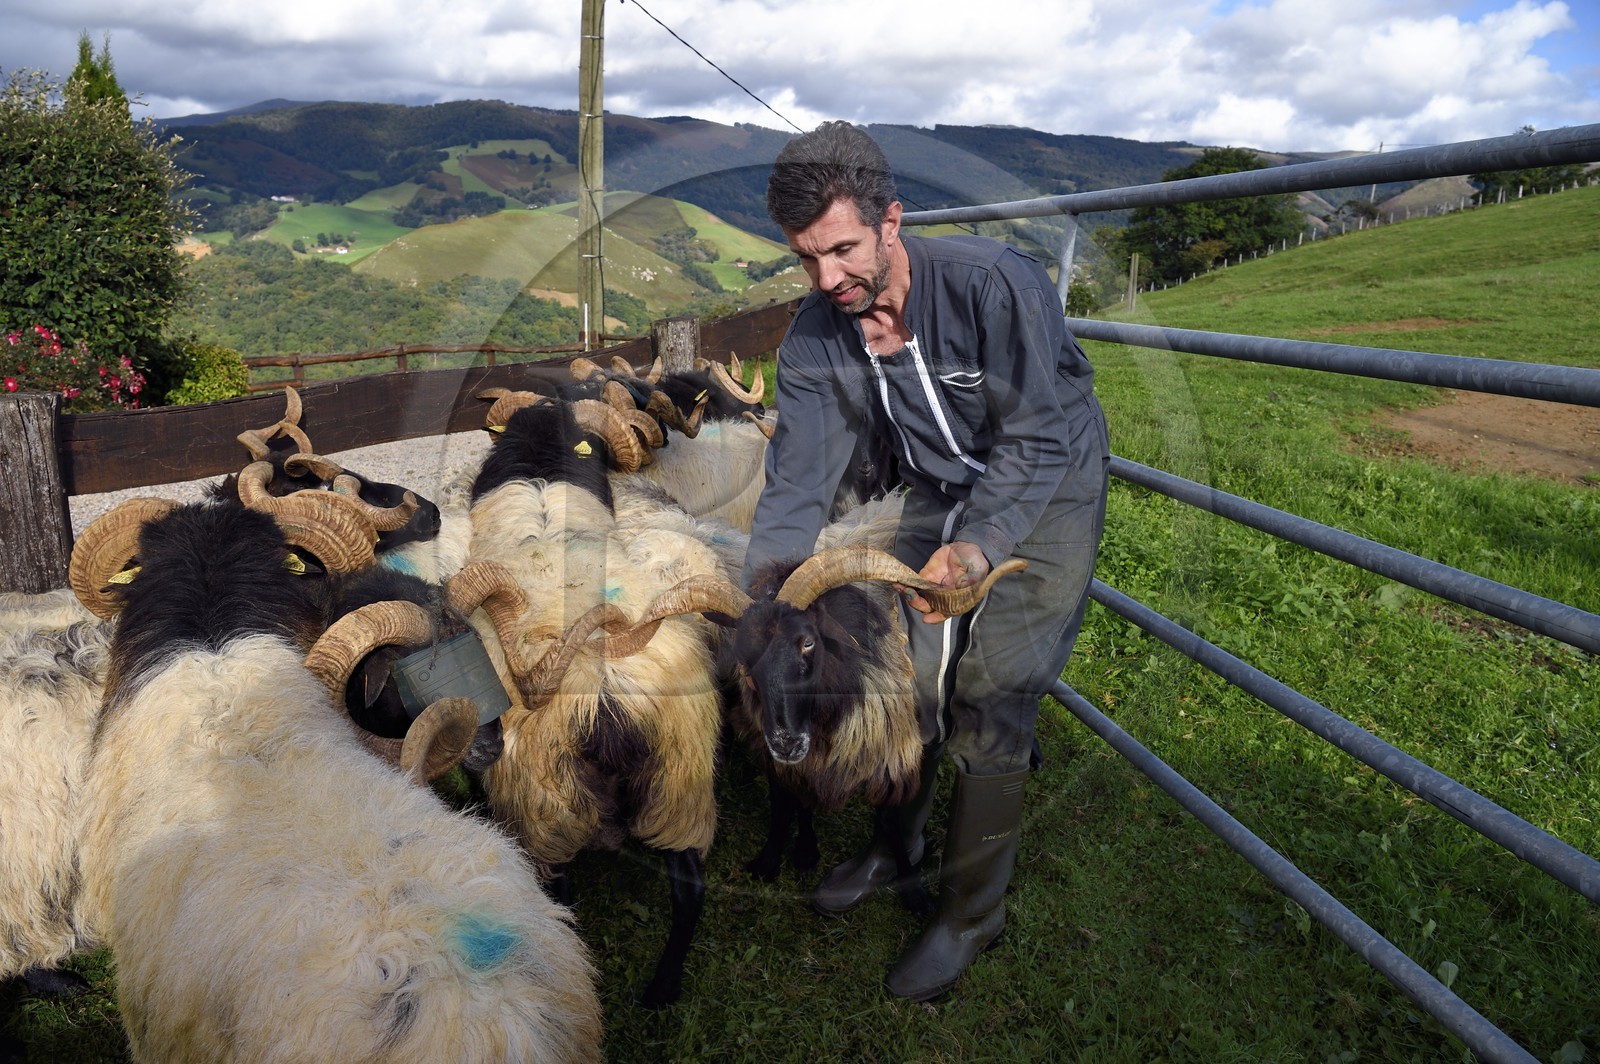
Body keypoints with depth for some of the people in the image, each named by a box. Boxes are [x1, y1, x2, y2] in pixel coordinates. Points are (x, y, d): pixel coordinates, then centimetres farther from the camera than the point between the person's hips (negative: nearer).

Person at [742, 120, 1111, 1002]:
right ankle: (896, 839, 38)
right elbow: (796, 482, -14)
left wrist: (978, 544, -40)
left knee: (989, 694, -8)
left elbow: (1036, 439, -27)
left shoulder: (994, 284, -31)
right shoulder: (815, 338, -15)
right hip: (940, 495, 5)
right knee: (906, 670, 10)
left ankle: (972, 911, 12)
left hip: (1048, 494, -5)